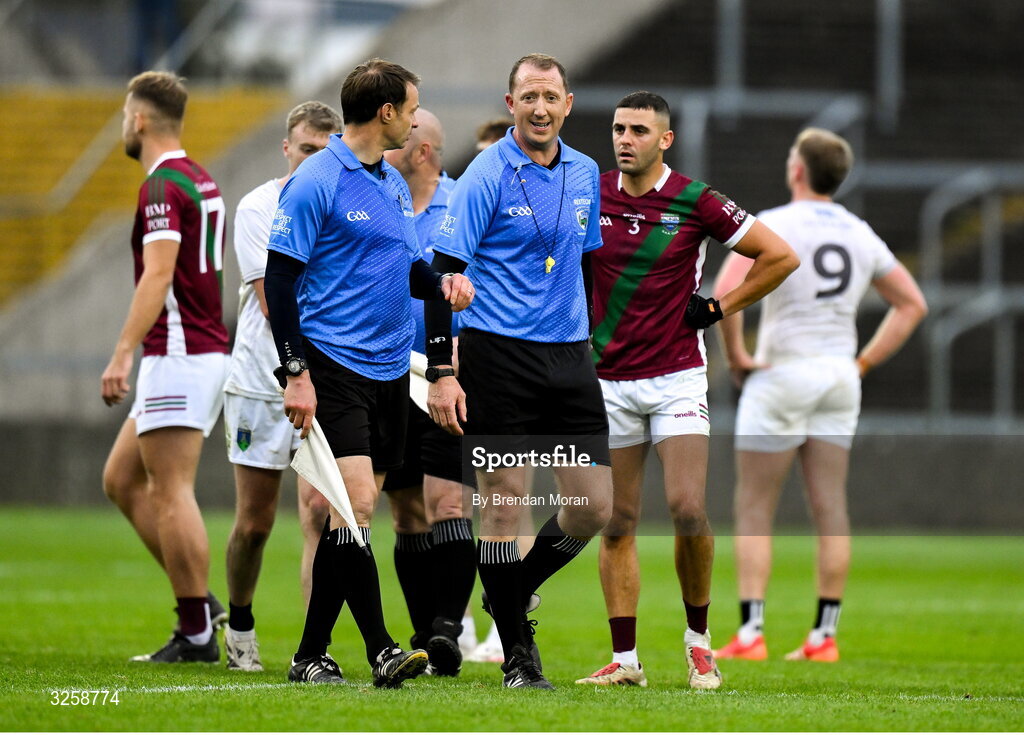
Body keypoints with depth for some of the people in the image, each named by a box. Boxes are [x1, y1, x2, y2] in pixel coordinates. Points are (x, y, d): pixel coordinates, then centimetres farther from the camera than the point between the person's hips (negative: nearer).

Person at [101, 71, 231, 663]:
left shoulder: (164, 186, -14)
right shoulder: (202, 182, 17)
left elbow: (158, 275, -25)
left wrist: (124, 353, -30)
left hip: (179, 356, -10)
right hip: (208, 352, 10)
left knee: (170, 493, -8)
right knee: (122, 480, 14)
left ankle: (197, 634, -8)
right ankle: (198, 600, 10)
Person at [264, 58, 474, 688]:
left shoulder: (395, 185, 16)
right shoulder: (315, 182, -9)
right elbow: (280, 278, -11)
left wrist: (441, 283, 0)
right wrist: (296, 374, -17)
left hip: (390, 370, 8)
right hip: (334, 367, -8)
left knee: (353, 514, 8)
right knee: (355, 503, -16)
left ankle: (312, 654, 14)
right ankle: (380, 649, -18)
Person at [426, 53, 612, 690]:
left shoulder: (584, 173, 11)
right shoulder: (488, 176, -8)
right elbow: (445, 271, -11)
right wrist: (442, 372, -17)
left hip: (570, 355, 6)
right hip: (499, 355, -6)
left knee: (595, 506, 2)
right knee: (505, 500, -4)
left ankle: (515, 588, 26)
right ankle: (518, 651, 5)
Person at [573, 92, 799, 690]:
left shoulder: (695, 201, -6)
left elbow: (780, 257, 0)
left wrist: (719, 308, -2)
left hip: (677, 378, -3)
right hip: (609, 381, 3)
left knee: (689, 512, -14)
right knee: (618, 525, 2)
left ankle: (699, 638, 6)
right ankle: (626, 659, 7)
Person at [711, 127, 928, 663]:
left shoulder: (771, 225, -10)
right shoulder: (861, 235, 8)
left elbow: (725, 294, -24)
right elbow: (912, 304, 14)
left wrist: (736, 356, -11)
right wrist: (864, 362, 12)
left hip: (781, 377, -5)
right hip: (838, 378, 5)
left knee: (754, 510, 1)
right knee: (830, 509, 5)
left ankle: (750, 634, -6)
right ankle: (824, 636, 4)